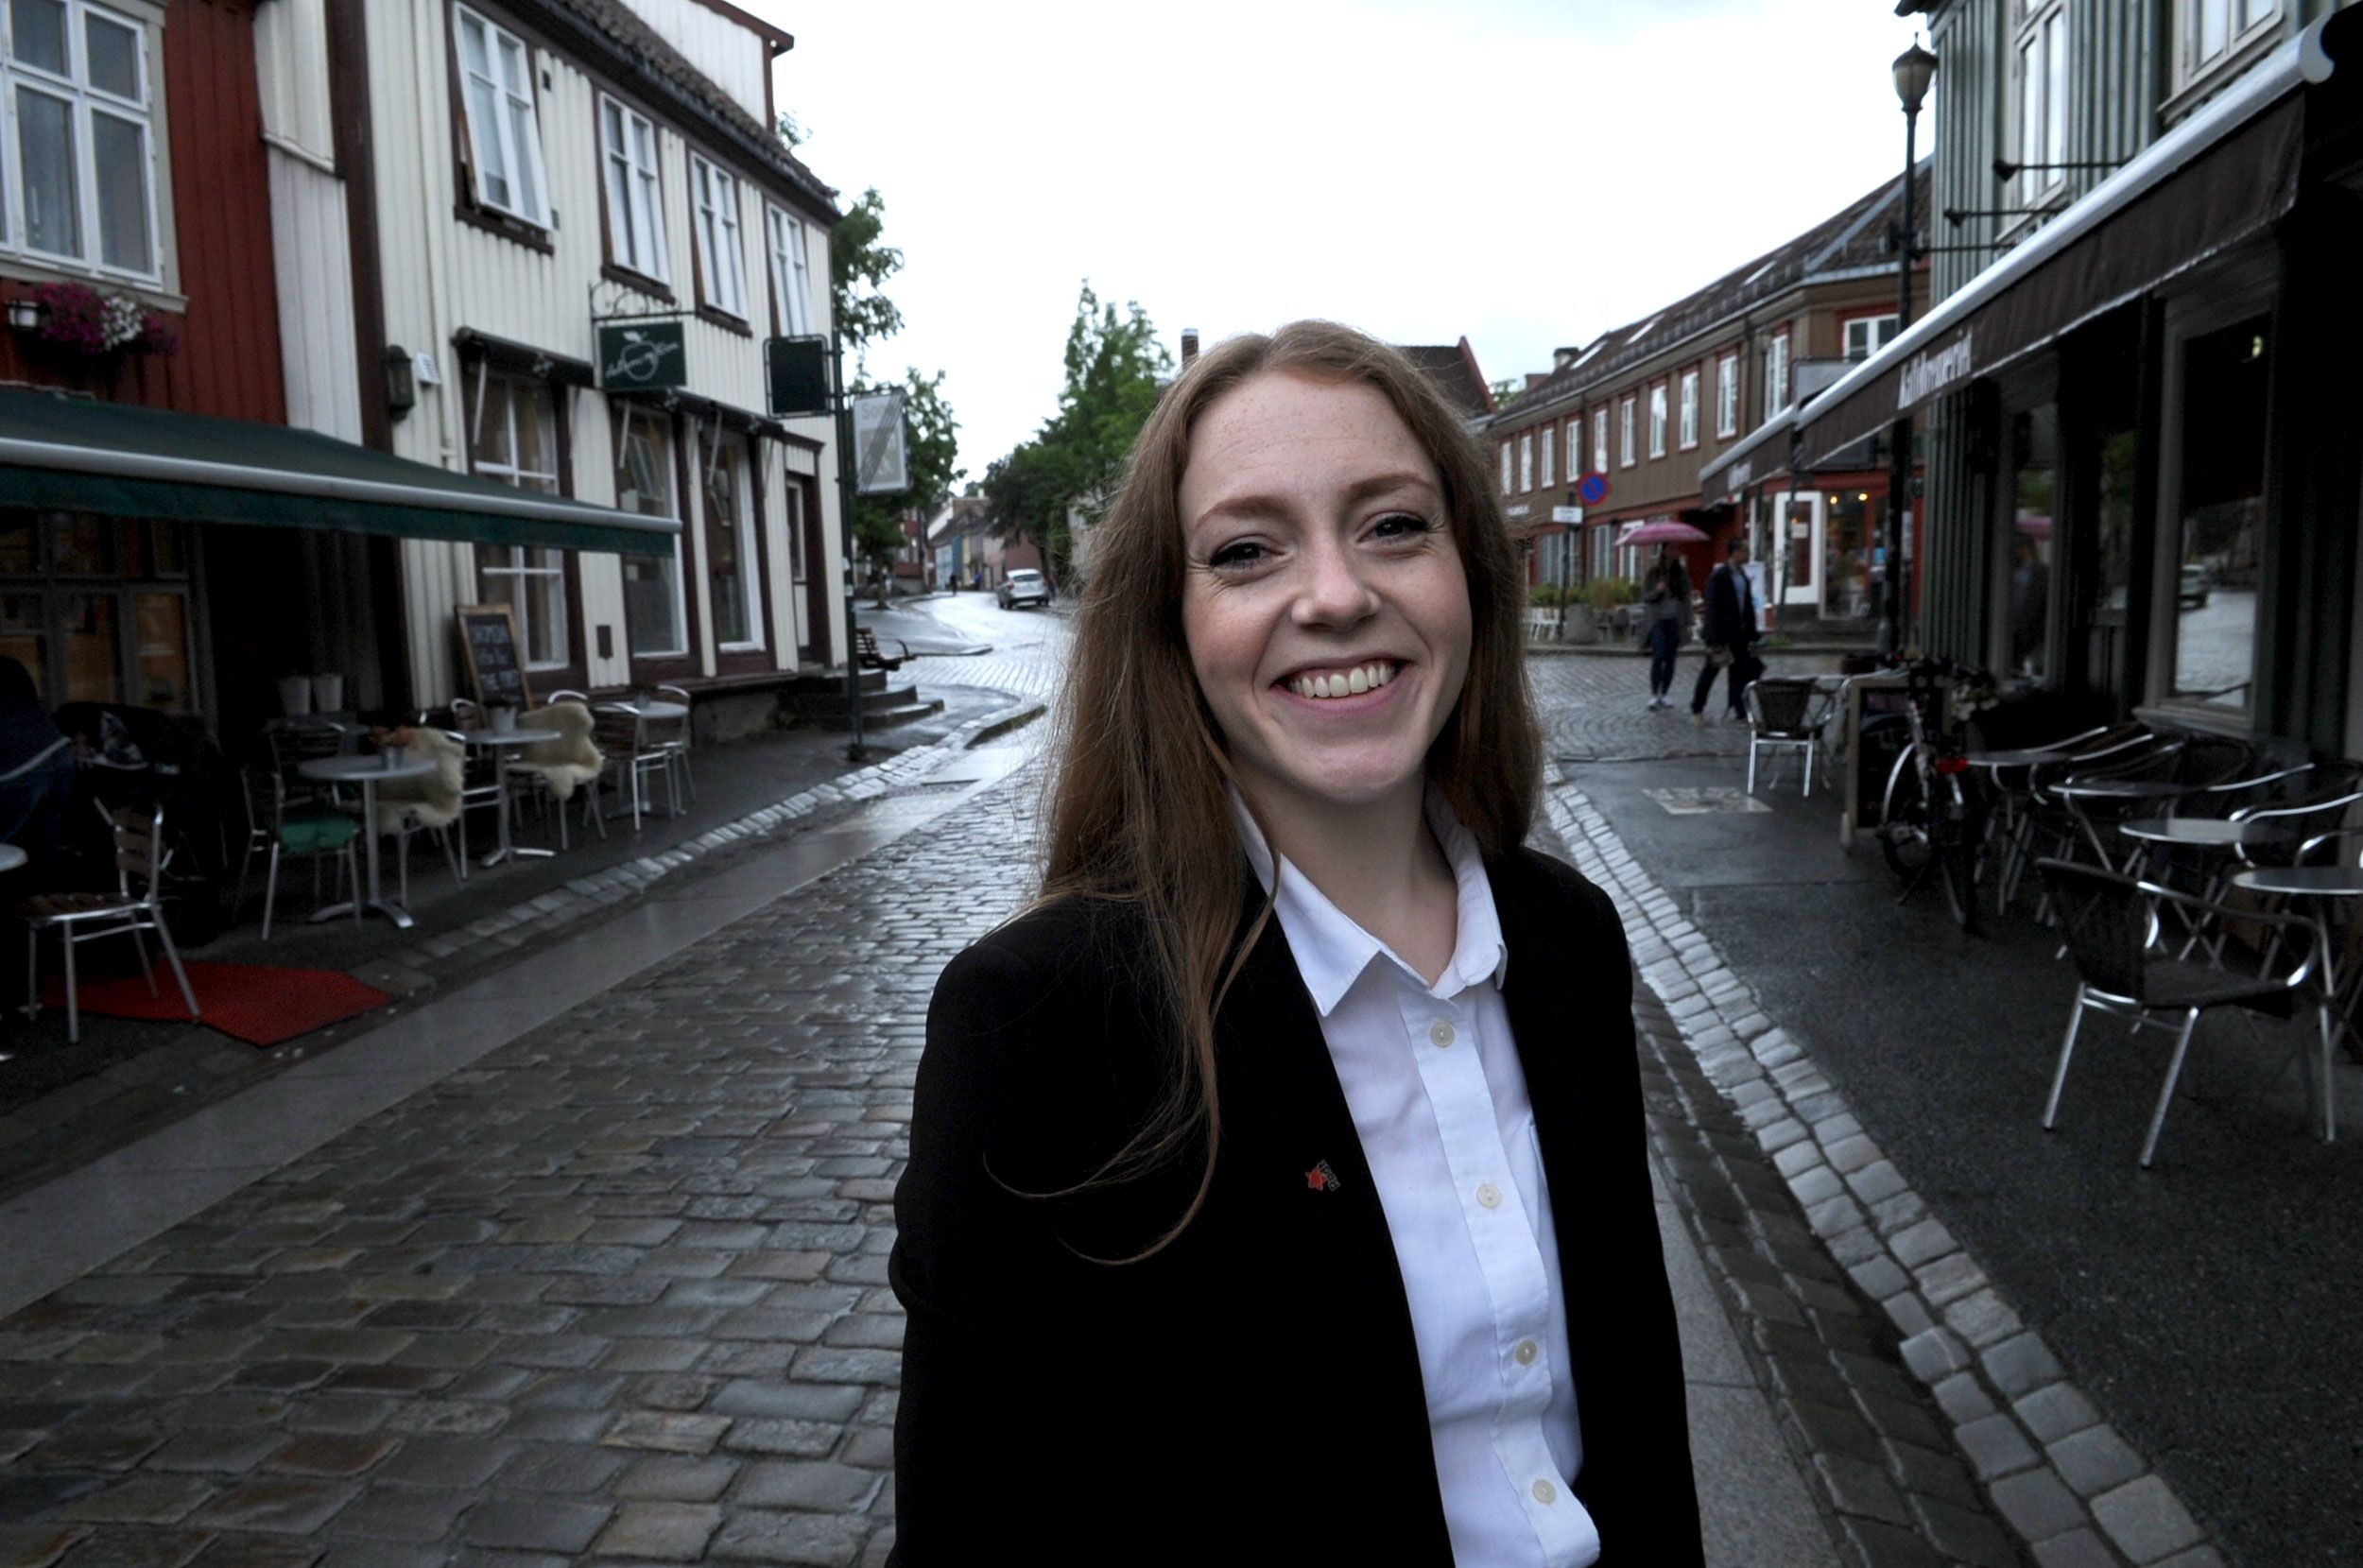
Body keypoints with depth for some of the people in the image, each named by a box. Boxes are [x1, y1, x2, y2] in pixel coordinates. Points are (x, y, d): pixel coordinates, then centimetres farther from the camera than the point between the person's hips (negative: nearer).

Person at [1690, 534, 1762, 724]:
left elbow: (1748, 607, 13)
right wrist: (1715, 641, -20)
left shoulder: (1743, 576, 10)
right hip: (1721, 634, -7)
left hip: (1738, 635, 7)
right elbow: (1713, 609, -16)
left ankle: (1735, 710, 14)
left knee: (1739, 673, 7)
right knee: (1710, 671, 3)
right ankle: (1697, 710, 14)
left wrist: (1752, 634, 8)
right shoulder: (1718, 576, -13)